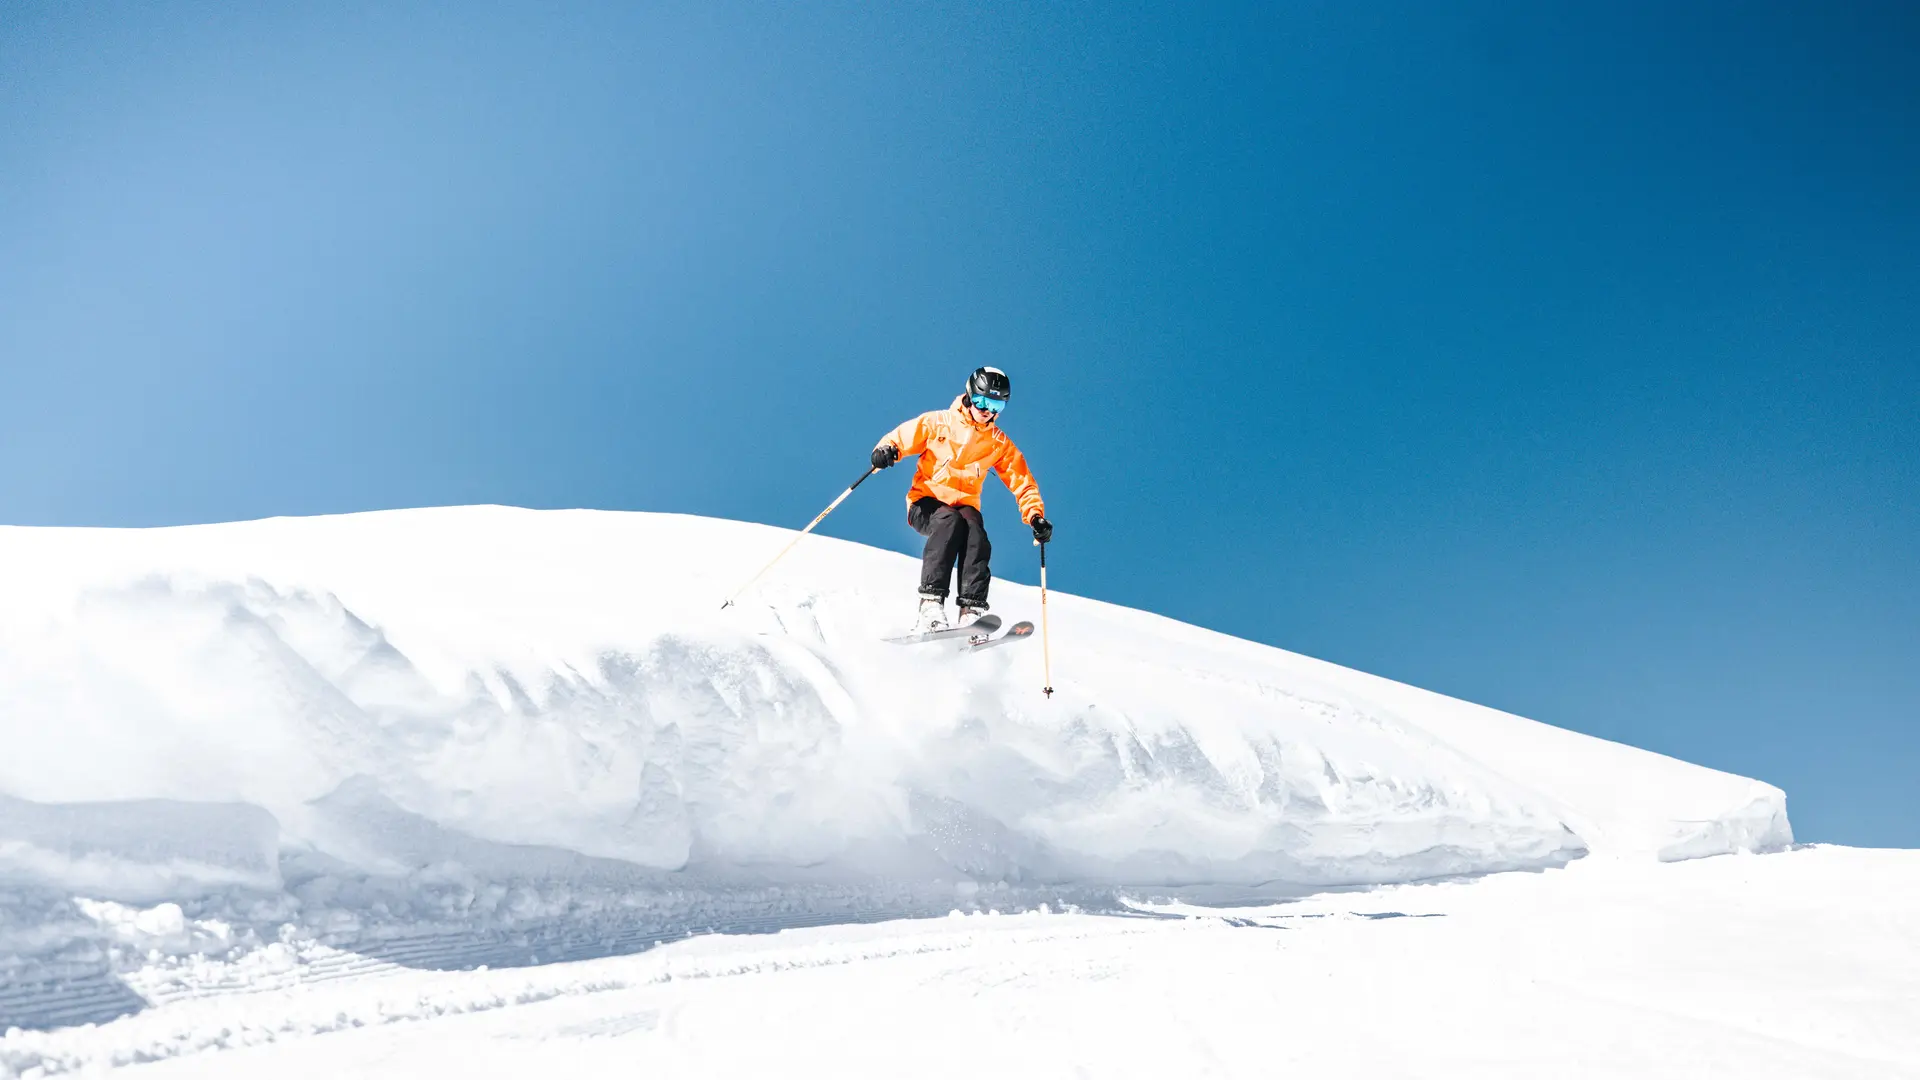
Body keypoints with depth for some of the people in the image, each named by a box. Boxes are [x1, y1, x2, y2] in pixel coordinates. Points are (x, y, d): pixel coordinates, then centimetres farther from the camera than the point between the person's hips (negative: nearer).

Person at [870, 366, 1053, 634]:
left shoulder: (1000, 443, 10)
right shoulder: (938, 422, 3)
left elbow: (1023, 483, 11)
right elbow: (901, 437, 1)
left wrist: (1035, 516, -5)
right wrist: (887, 449, -24)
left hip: (964, 506, 2)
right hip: (926, 503, -2)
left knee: (975, 529, -32)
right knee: (950, 521, -36)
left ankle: (971, 612, -39)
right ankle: (931, 605, -43)